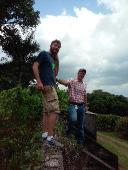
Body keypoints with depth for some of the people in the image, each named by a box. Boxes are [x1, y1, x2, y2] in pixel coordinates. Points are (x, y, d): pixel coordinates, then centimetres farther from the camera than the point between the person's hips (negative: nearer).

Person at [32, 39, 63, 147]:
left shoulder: (52, 58, 25)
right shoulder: (44, 54, 1)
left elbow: (55, 74, 22)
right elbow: (35, 66, -9)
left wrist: (57, 59, 17)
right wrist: (39, 81, -21)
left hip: (51, 85, 10)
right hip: (47, 85, -10)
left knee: (47, 111, 8)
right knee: (55, 110, -15)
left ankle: (45, 134, 13)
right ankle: (50, 137, -14)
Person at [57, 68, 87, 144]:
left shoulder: (84, 85, 14)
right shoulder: (72, 82, -4)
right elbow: (65, 82, -26)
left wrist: (86, 105, 19)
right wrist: (57, 79, -45)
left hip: (81, 106, 5)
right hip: (73, 105, -5)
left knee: (81, 125, 9)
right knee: (73, 119, -30)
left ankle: (80, 141, 24)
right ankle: (69, 130, 3)